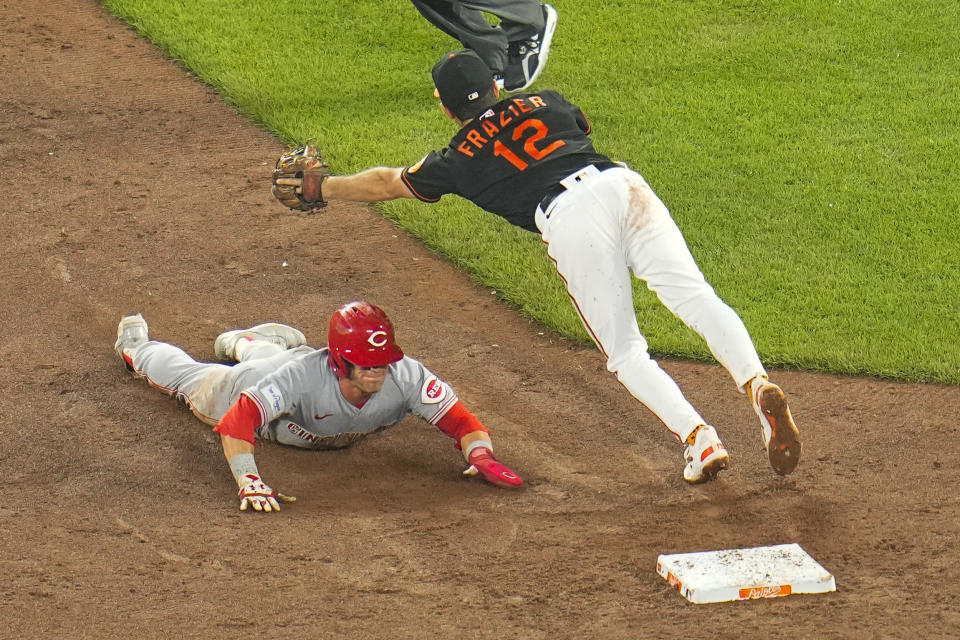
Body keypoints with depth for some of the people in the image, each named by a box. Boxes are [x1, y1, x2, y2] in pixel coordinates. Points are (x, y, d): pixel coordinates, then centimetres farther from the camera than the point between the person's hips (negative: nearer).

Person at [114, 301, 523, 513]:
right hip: (249, 386, -4)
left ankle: (241, 342, 76)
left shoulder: (405, 376, -44)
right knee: (188, 376, 28)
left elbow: (461, 421, -41)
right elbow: (234, 423, -56)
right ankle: (135, 343, 59)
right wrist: (249, 482, -69)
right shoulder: (304, 377, -53)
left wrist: (479, 454, -62)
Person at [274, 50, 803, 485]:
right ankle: (757, 385, -31)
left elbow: (388, 183, 40)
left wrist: (321, 187, 55)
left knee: (624, 351, 4)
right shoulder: (545, 102, 31)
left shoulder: (458, 160, 24)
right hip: (622, 184, 3)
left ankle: (697, 438, -13)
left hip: (570, 219, -3)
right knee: (695, 295, -7)